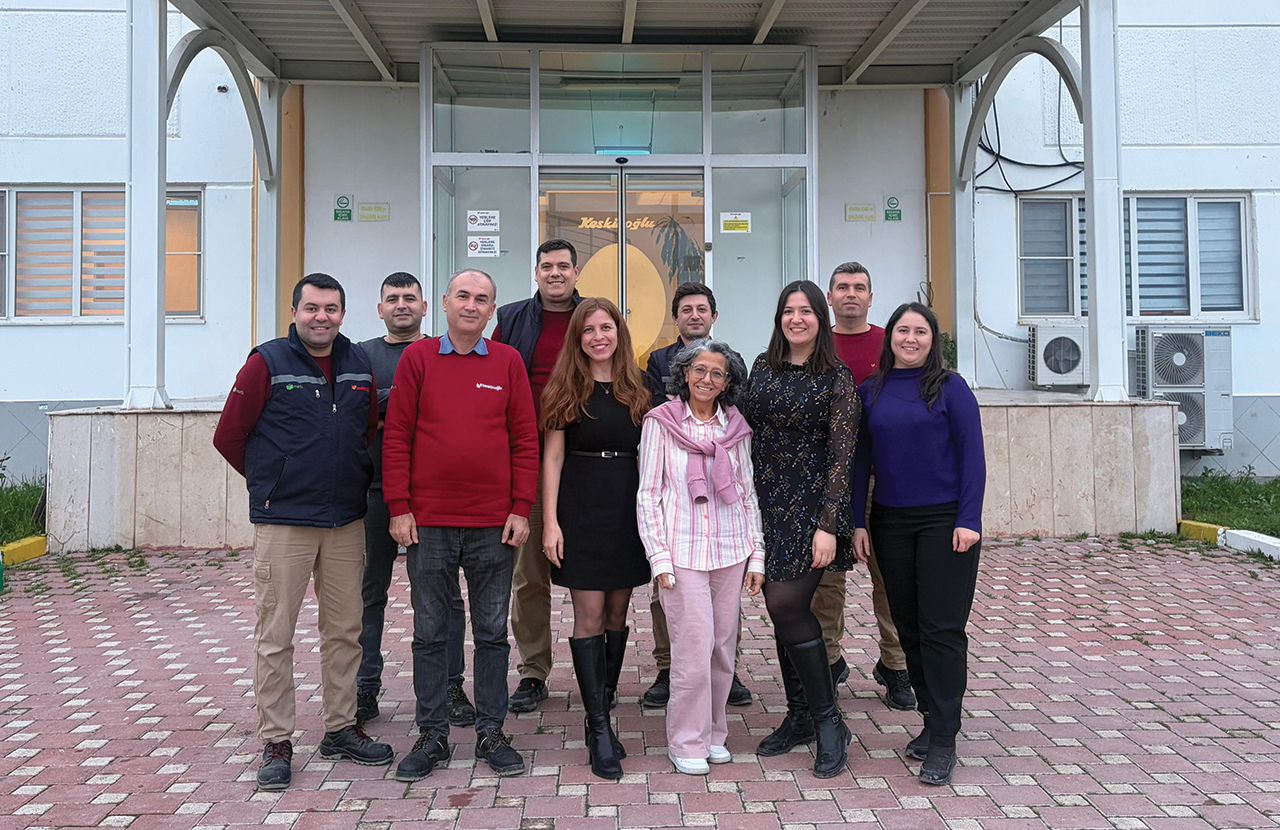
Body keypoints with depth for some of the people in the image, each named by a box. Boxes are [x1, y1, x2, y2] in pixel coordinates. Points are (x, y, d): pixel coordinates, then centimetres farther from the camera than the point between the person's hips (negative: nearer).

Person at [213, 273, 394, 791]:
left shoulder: (359, 366, 8)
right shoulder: (267, 363, -5)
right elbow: (228, 436, -1)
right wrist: (271, 482, 5)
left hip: (347, 520, 5)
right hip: (283, 522, -4)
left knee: (345, 629, 11)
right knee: (275, 636, 1)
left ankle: (341, 728, 24)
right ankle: (276, 743, 11)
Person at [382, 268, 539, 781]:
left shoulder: (508, 362, 5)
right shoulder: (417, 358, 3)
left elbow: (525, 439, 4)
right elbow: (396, 437, 2)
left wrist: (521, 509, -2)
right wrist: (399, 507, -5)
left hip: (493, 525, 1)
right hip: (429, 522, 0)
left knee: (492, 632, 9)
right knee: (429, 633, 7)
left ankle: (491, 732, 21)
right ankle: (432, 736, 19)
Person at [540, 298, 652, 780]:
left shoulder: (637, 389, 9)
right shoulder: (566, 389, 1)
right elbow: (552, 458, -1)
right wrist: (550, 522, -8)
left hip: (629, 510, 3)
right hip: (581, 510, -3)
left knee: (617, 615, 8)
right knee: (589, 616, -4)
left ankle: (602, 713, 19)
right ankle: (599, 728, 1)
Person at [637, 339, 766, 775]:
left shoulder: (735, 427, 9)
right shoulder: (661, 422, -1)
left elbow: (748, 493, 13)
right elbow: (648, 494, -2)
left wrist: (757, 555, 8)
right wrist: (659, 556, -8)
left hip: (731, 550, 4)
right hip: (683, 550, -4)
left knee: (724, 645, 9)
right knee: (693, 648, -5)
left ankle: (713, 733, 24)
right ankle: (687, 742, 10)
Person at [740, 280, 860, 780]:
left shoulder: (836, 378, -5)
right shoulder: (763, 367, 9)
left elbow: (842, 455, -9)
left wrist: (828, 525, -15)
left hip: (811, 505, -5)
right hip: (766, 503, 5)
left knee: (788, 605, -12)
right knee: (781, 610, 9)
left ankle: (828, 721, 3)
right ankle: (799, 716, 23)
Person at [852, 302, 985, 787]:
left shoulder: (949, 387, -2)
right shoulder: (871, 392, 7)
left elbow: (971, 456, -3)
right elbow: (861, 459, 10)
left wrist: (968, 520, -10)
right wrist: (858, 521, 4)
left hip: (944, 520, -4)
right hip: (890, 523, 4)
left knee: (941, 628, -5)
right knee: (908, 627, 9)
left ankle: (943, 740, 1)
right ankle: (931, 719, 22)